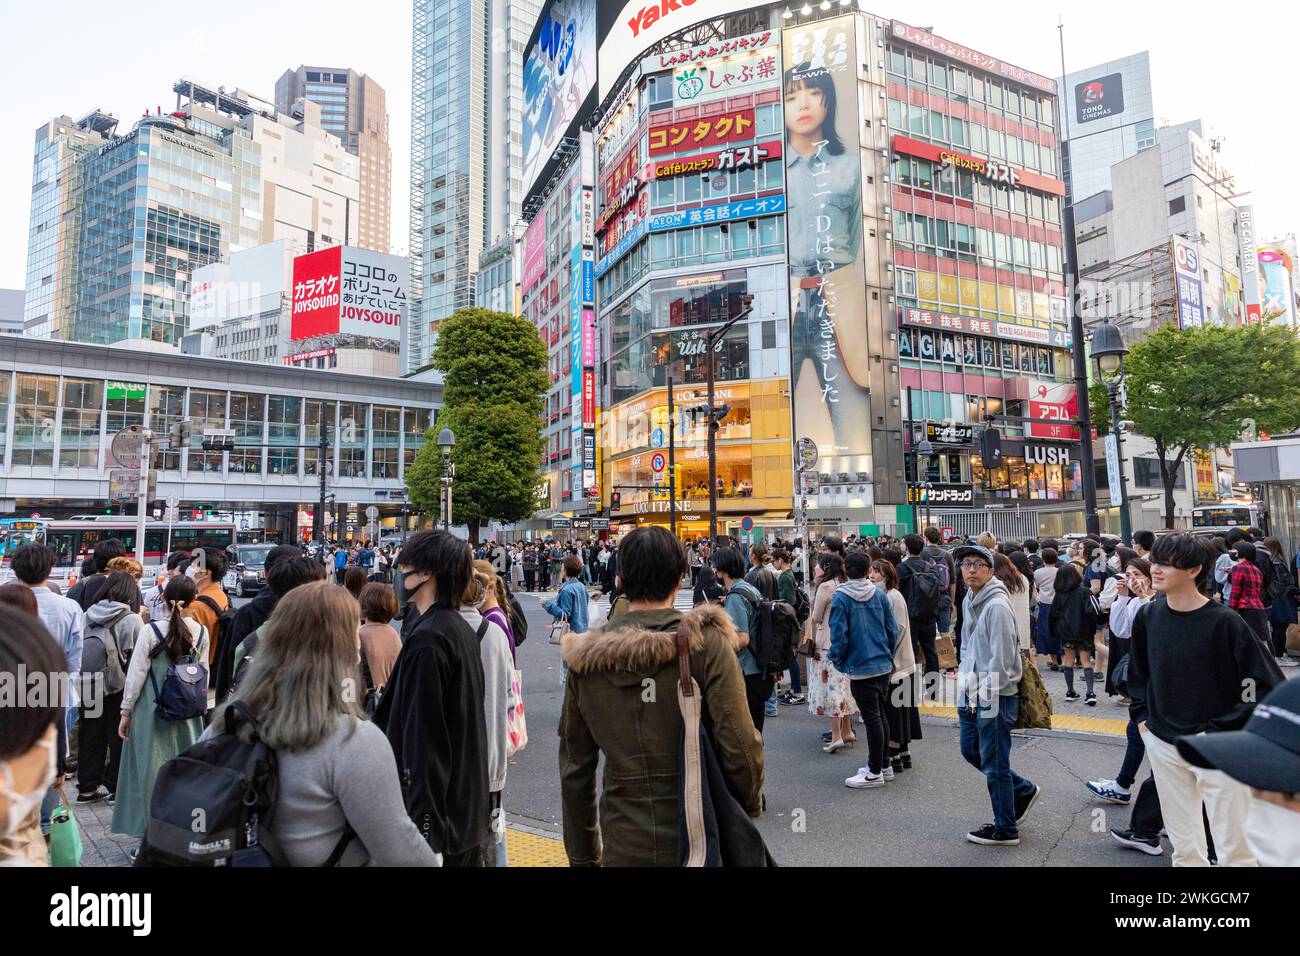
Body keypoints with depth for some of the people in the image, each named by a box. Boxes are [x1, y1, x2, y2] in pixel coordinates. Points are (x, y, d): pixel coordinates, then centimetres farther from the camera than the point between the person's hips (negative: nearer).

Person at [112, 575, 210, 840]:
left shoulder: (151, 631, -12)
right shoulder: (201, 632, -4)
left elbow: (136, 675, -8)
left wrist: (126, 712, 2)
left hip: (152, 712, -3)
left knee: (151, 770, 8)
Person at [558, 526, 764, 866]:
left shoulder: (585, 659, -4)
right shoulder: (705, 642, -14)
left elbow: (574, 770, 2)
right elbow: (740, 748, -17)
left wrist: (583, 856, 13)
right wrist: (751, 806, 3)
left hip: (623, 848, 2)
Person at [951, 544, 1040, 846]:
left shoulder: (997, 606, -19)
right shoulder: (969, 600, 9)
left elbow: (1001, 660, -20)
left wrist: (989, 702, -17)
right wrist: (963, 687, 15)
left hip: (995, 696, -9)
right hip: (971, 693, 9)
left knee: (994, 764, 4)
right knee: (971, 751, 19)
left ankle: (1006, 829, 21)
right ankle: (1023, 790, 38)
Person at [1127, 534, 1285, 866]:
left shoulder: (1225, 622, -15)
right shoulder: (1148, 617, 0)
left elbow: (1269, 683, -13)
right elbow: (1137, 671, 17)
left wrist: (1226, 728, -14)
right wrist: (1142, 715, 10)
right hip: (1162, 744, 4)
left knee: (1234, 848, 4)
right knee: (1184, 845, 17)